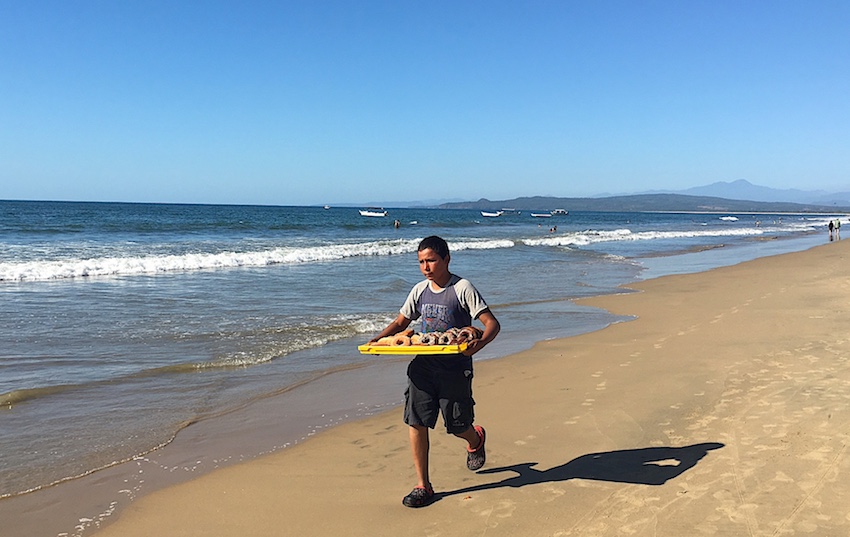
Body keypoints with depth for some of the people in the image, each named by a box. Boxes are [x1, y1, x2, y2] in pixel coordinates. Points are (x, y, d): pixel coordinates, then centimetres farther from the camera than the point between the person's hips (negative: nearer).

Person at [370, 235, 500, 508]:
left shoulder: (462, 288, -9)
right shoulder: (420, 290, 8)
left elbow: (492, 323, -13)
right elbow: (401, 322, 19)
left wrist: (479, 343, -34)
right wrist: (379, 338, 0)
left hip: (455, 368, -4)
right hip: (423, 365, 5)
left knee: (457, 426, 8)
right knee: (416, 422, -2)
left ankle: (476, 439, 46)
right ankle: (423, 486, 10)